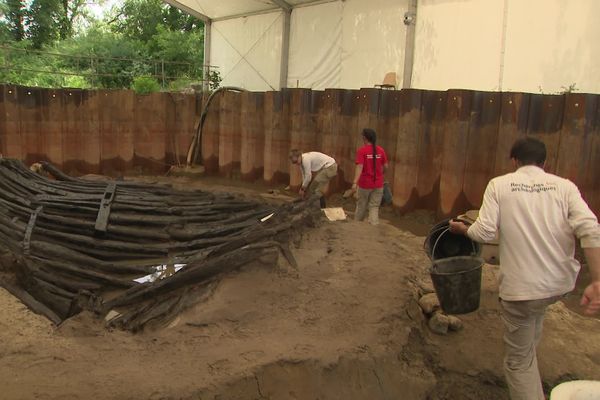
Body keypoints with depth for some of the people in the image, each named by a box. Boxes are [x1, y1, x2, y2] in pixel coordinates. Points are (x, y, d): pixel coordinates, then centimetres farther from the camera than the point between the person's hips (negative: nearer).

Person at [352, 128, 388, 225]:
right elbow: (385, 167, 5)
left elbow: (359, 167, -22)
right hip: (378, 184, 3)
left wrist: (355, 182, -29)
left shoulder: (361, 151, -11)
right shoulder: (381, 150, 0)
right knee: (374, 207, 7)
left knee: (361, 206, 16)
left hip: (364, 184, -2)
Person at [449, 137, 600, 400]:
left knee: (519, 360, 11)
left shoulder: (499, 185, -4)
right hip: (562, 283, 5)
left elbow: (484, 233, -11)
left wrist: (462, 229, 10)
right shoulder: (565, 186, 1)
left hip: (521, 287, -4)